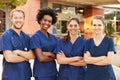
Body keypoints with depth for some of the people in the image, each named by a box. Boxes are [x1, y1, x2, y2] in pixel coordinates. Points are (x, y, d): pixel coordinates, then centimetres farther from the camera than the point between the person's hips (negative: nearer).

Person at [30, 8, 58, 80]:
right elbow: (41, 58, -17)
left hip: (53, 72, 6)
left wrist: (48, 53, -14)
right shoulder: (36, 37, -10)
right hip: (41, 74, -6)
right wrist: (53, 56, -3)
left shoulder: (53, 37, 9)